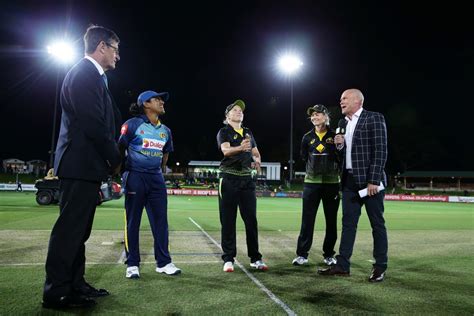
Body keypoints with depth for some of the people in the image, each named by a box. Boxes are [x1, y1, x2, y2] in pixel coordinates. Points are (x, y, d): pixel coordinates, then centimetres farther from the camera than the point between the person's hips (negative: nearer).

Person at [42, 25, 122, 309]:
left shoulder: (93, 76, 20)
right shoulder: (84, 73, -12)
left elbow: (112, 120, 17)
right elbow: (94, 125, -19)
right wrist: (115, 160, -9)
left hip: (86, 165, 10)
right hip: (81, 165, -10)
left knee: (78, 230, 13)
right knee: (69, 229, -3)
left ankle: (75, 285, 23)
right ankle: (57, 293, 7)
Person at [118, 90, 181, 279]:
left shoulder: (165, 130, 13)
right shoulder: (132, 124, -5)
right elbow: (120, 149, -1)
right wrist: (124, 173, 1)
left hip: (156, 179, 5)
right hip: (135, 177, -5)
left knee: (161, 220, 4)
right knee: (133, 221, 1)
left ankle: (163, 262, 13)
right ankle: (132, 264, 12)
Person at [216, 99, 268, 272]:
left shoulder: (248, 133, 18)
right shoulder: (224, 132, 1)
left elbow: (256, 153, 21)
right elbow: (226, 150, -18)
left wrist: (257, 160, -4)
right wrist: (240, 148, -39)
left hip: (247, 179, 5)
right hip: (229, 179, -4)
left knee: (251, 220, 5)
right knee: (228, 220, 0)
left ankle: (255, 258, 14)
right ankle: (228, 259, 9)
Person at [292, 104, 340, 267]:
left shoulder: (335, 136, 2)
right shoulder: (307, 137, 7)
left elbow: (342, 159, 5)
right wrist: (315, 168, 10)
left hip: (332, 183, 0)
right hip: (311, 182, 1)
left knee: (331, 220, 6)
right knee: (307, 219, -1)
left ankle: (329, 254, 18)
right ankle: (302, 254, 6)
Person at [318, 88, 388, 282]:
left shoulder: (374, 118, -6)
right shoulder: (343, 123, 15)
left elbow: (380, 151, -12)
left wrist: (373, 180, -17)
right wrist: (339, 145, -1)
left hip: (369, 180, -7)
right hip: (350, 180, 7)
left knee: (377, 224, 4)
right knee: (348, 223, 8)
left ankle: (380, 267, 14)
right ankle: (342, 265, 14)